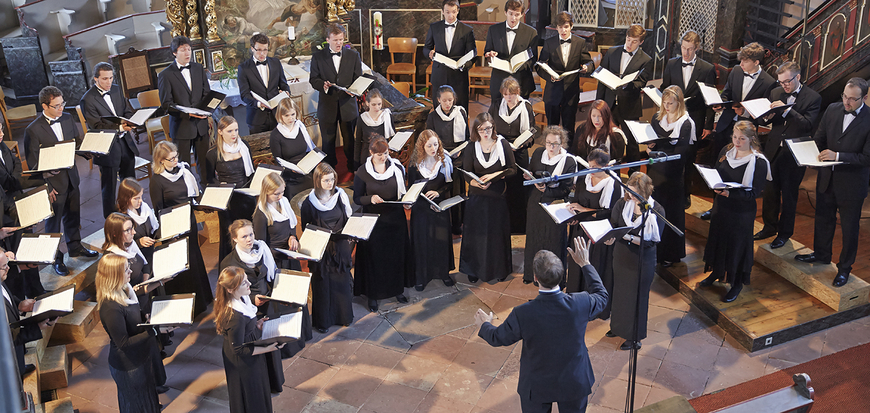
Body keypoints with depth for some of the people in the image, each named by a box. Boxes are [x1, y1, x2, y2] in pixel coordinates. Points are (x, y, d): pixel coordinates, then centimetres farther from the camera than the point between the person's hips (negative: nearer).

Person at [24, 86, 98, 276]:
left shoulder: (67, 118, 0)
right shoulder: (33, 130, -18)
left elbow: (77, 141, 15)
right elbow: (33, 164, -14)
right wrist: (46, 187, -15)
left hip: (71, 176, 6)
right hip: (53, 182, -6)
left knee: (73, 215, 22)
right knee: (53, 221, 9)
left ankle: (75, 246, 43)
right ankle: (56, 258, 24)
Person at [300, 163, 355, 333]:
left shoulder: (341, 195, -2)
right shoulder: (309, 203, -10)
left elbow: (349, 218, 8)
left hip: (341, 246, 3)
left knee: (343, 281, 12)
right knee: (322, 284, 6)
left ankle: (343, 315, 31)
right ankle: (322, 320, 21)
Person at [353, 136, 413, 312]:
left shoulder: (397, 168, -2)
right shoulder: (362, 172, -10)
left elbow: (403, 192, 9)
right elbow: (357, 198, -5)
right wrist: (371, 198, -25)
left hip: (396, 218, 3)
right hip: (374, 220, -3)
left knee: (397, 254, 13)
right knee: (374, 257, 6)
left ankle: (397, 289, 33)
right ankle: (372, 294, 21)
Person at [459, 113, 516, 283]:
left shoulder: (503, 144, -3)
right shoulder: (471, 148, 0)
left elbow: (512, 169, -2)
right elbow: (467, 173, -3)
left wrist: (493, 176, -17)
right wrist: (476, 183, -24)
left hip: (498, 196, -1)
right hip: (477, 197, 1)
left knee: (498, 232, 7)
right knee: (476, 233, 5)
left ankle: (500, 269, 23)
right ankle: (474, 269, 19)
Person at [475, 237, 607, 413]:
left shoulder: (522, 314, -30)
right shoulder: (580, 304, -26)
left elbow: (497, 338, -10)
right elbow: (601, 295, -1)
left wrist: (484, 326, 13)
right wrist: (585, 264, 9)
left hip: (537, 387, -1)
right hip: (574, 384, 2)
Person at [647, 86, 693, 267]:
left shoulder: (686, 123, -11)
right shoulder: (657, 118, 8)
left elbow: (681, 151, -16)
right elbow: (648, 139, 15)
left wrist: (658, 152, -26)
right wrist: (649, 146, -9)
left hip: (672, 172, -5)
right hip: (655, 170, 5)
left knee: (671, 211, 3)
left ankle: (670, 254, 16)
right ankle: (654, 249, 23)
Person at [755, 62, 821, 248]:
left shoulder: (813, 98, -9)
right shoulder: (776, 93, 5)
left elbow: (808, 124, -19)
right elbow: (764, 121, 10)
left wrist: (787, 110, -26)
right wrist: (767, 117, -14)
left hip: (794, 154, -4)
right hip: (773, 149, 4)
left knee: (789, 195, 7)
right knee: (770, 190, 13)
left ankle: (784, 232, 22)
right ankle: (770, 227, 31)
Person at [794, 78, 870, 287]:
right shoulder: (832, 110, -4)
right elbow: (819, 138, 8)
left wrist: (838, 156, -27)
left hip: (851, 183, -5)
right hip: (827, 177, 5)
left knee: (849, 227, 10)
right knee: (823, 218, 22)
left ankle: (844, 268, 27)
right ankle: (821, 254, 44)